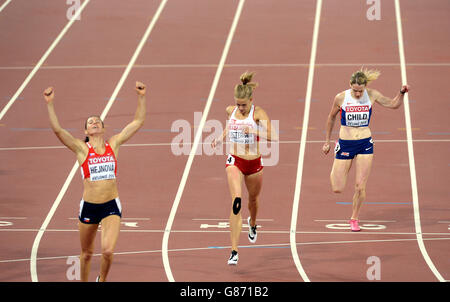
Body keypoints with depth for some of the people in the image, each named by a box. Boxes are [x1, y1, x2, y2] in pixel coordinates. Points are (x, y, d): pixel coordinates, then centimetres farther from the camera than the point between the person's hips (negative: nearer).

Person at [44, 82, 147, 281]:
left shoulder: (113, 144, 5)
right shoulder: (82, 149, -1)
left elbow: (138, 122, 7)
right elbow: (57, 129, -14)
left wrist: (141, 97, 0)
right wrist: (50, 104, -22)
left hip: (111, 206, 0)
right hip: (89, 207, 0)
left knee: (108, 251, -16)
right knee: (87, 253, 13)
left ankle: (102, 280, 13)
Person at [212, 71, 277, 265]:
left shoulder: (258, 113, -13)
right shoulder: (230, 111, -1)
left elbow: (273, 136, -23)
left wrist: (254, 131, -36)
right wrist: (220, 138, 3)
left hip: (254, 162, 0)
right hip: (235, 161, 0)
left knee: (253, 200, 22)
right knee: (236, 201, -19)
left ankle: (252, 224, 62)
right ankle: (234, 251, -22)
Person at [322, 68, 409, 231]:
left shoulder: (372, 95, -4)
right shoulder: (341, 98, -8)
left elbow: (393, 104, 10)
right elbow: (331, 118, 8)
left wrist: (402, 93, -9)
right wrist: (327, 141, 13)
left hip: (365, 144, 1)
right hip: (345, 144, -1)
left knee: (360, 186, -6)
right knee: (337, 189, 0)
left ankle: (354, 218, 16)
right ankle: (335, 172, 37)